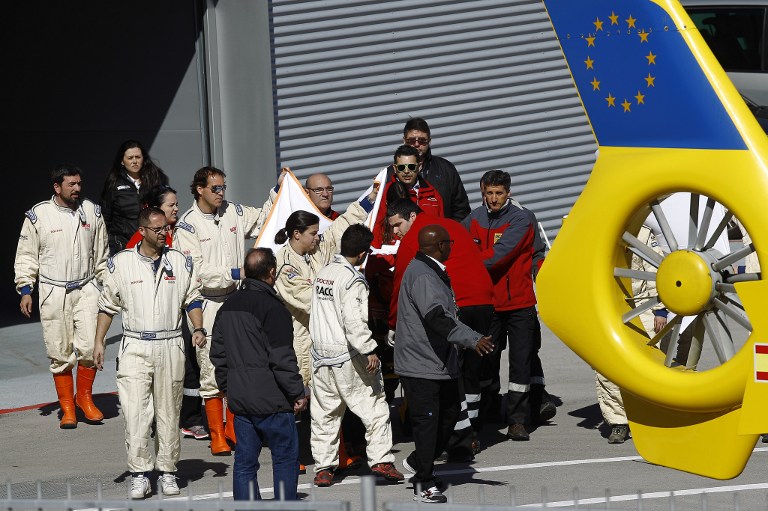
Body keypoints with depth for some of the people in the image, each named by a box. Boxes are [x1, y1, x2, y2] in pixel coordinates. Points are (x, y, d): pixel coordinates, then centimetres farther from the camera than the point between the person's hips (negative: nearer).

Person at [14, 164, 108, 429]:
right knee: (60, 352, 0)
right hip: (53, 292, -1)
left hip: (86, 288, 2)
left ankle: (84, 396, 9)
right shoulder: (38, 216, -1)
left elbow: (101, 254, 16)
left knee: (90, 345, -12)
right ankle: (67, 407, 12)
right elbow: (26, 256, 5)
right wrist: (25, 290, 0)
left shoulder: (92, 212, 7)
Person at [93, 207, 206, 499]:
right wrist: (98, 342, 3)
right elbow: (108, 305, 7)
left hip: (170, 346, 2)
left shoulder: (181, 262, 7)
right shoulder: (120, 263, 1)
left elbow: (192, 299, 14)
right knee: (135, 412, -9)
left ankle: (167, 471, 15)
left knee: (168, 412, 6)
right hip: (135, 346, -2)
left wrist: (198, 329, -1)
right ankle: (139, 474, -3)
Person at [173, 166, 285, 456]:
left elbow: (261, 221, 26)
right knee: (212, 372, -3)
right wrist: (233, 274, -18)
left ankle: (234, 429, 20)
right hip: (208, 304, -5)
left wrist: (278, 190, 16)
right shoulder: (188, 225, -8)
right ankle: (217, 437, 4)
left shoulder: (234, 213, 8)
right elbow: (196, 271, -14)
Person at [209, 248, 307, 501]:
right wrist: (297, 394, -8)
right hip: (271, 401, -7)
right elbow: (282, 359, -16)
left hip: (238, 399, 7)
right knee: (286, 457, 3)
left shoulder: (228, 307, 11)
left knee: (245, 461, 9)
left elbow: (218, 354, 17)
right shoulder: (273, 308, -14)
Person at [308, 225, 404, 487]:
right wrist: (369, 350, -22)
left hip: (321, 353, 7)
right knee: (374, 405, 3)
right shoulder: (353, 280, -15)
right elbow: (354, 320, -24)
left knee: (324, 411, 10)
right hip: (347, 356, -7)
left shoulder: (323, 273, 9)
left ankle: (323, 467, 10)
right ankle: (380, 460, 0)